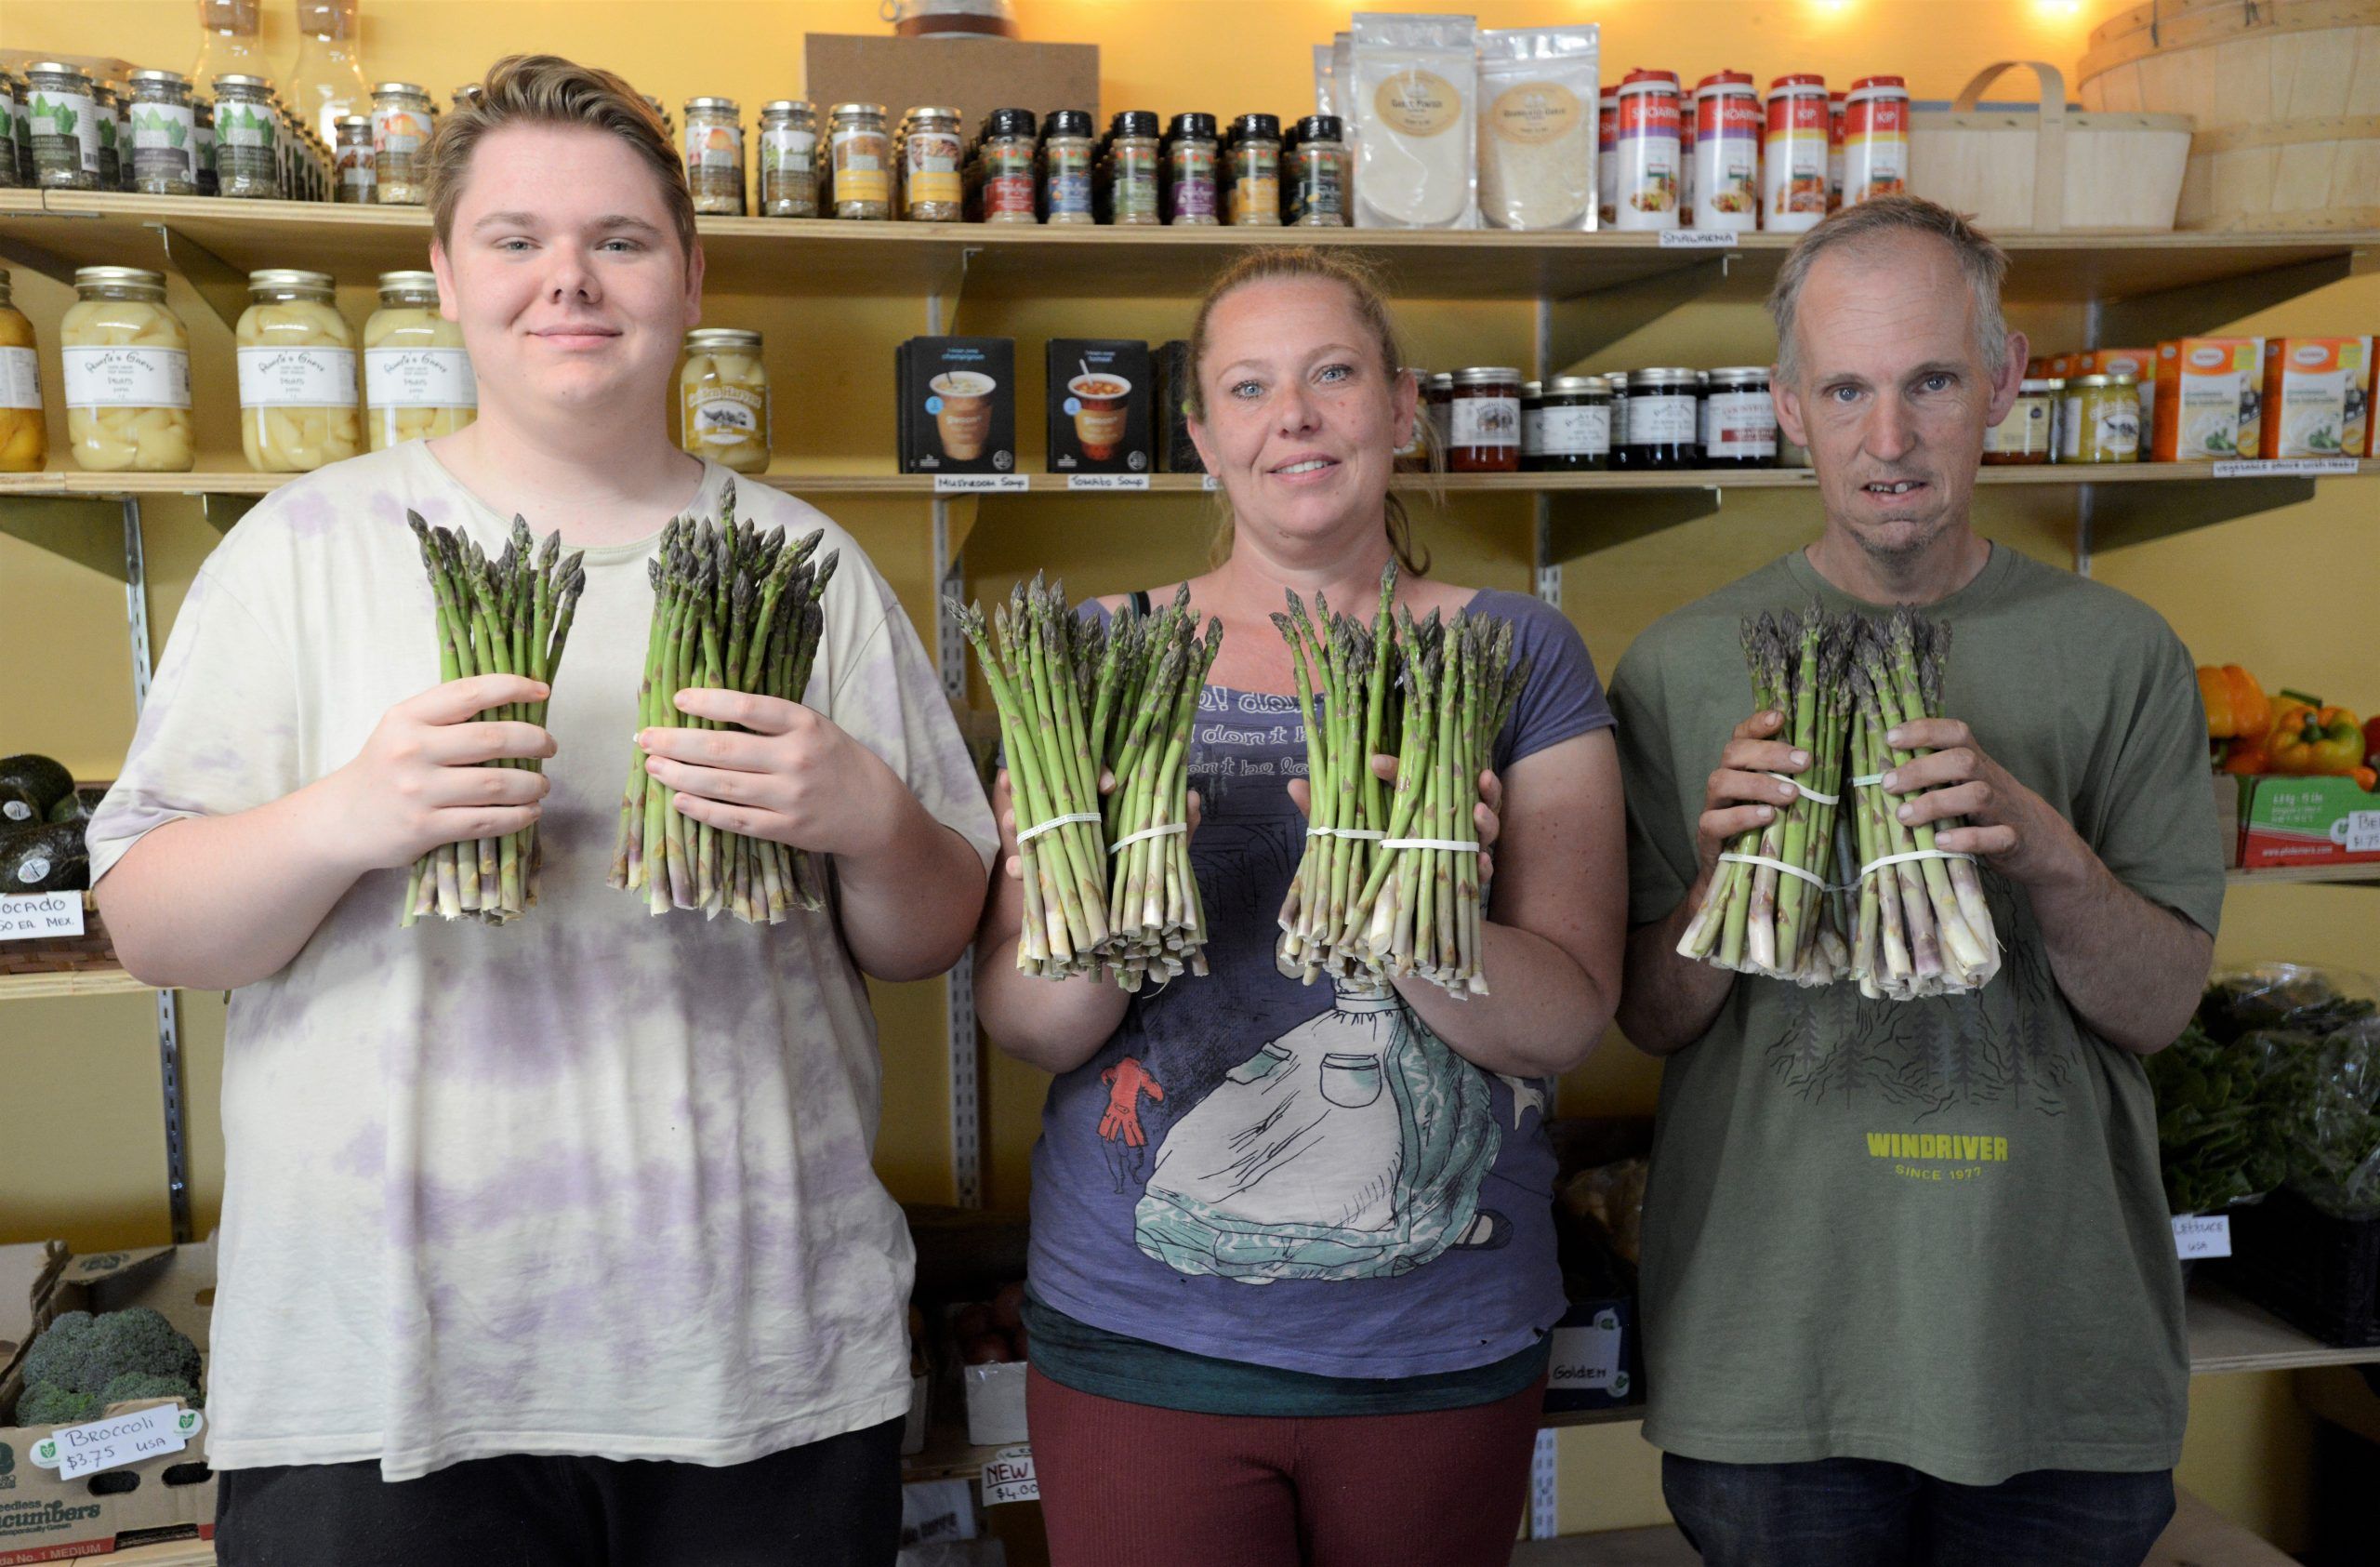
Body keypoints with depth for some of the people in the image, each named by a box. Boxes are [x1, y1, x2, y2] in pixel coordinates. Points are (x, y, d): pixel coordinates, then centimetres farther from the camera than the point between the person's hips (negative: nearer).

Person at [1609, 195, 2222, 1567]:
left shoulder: (2119, 655, -2)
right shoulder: (1682, 667, -4)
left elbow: (2160, 1008, -4)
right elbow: (1651, 1021, -2)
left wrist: (2045, 852, -24)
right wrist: (1721, 881, -23)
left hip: (2062, 1352, 1)